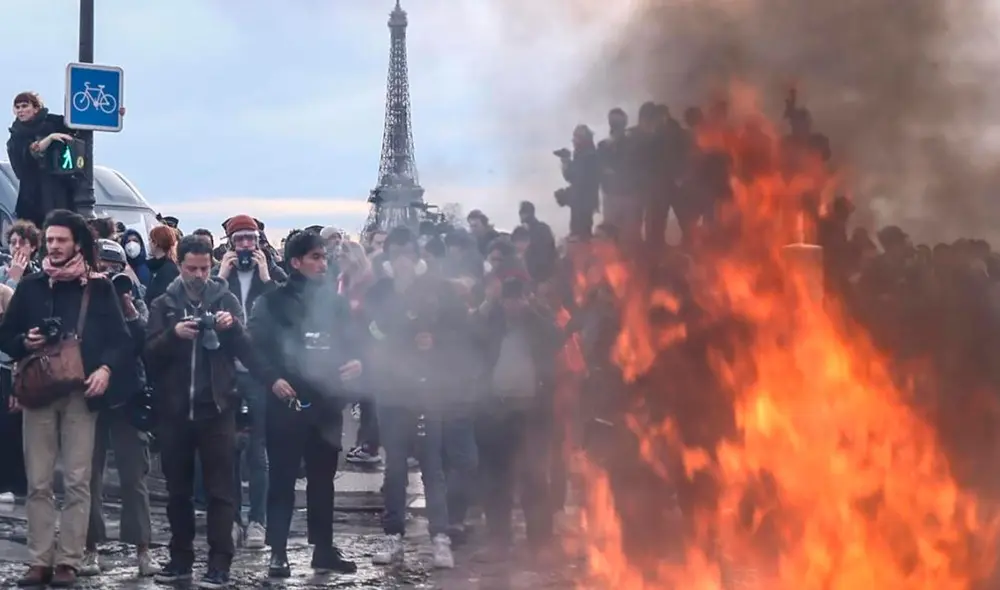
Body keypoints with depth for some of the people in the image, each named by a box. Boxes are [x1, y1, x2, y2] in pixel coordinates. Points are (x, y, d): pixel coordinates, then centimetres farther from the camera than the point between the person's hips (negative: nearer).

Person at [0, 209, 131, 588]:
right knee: (38, 482, 1)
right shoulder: (31, 286, 9)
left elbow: (121, 339, 1)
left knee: (77, 481, -2)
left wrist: (106, 368, -16)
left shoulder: (99, 287, 3)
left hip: (80, 393, -2)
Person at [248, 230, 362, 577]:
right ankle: (278, 553, 1)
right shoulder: (273, 301, -1)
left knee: (323, 479, 12)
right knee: (283, 479, -2)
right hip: (287, 402, -4)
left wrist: (356, 361, -9)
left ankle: (324, 550, 20)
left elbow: (351, 341, 12)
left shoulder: (334, 301, 12)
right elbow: (255, 346, -7)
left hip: (326, 402, 4)